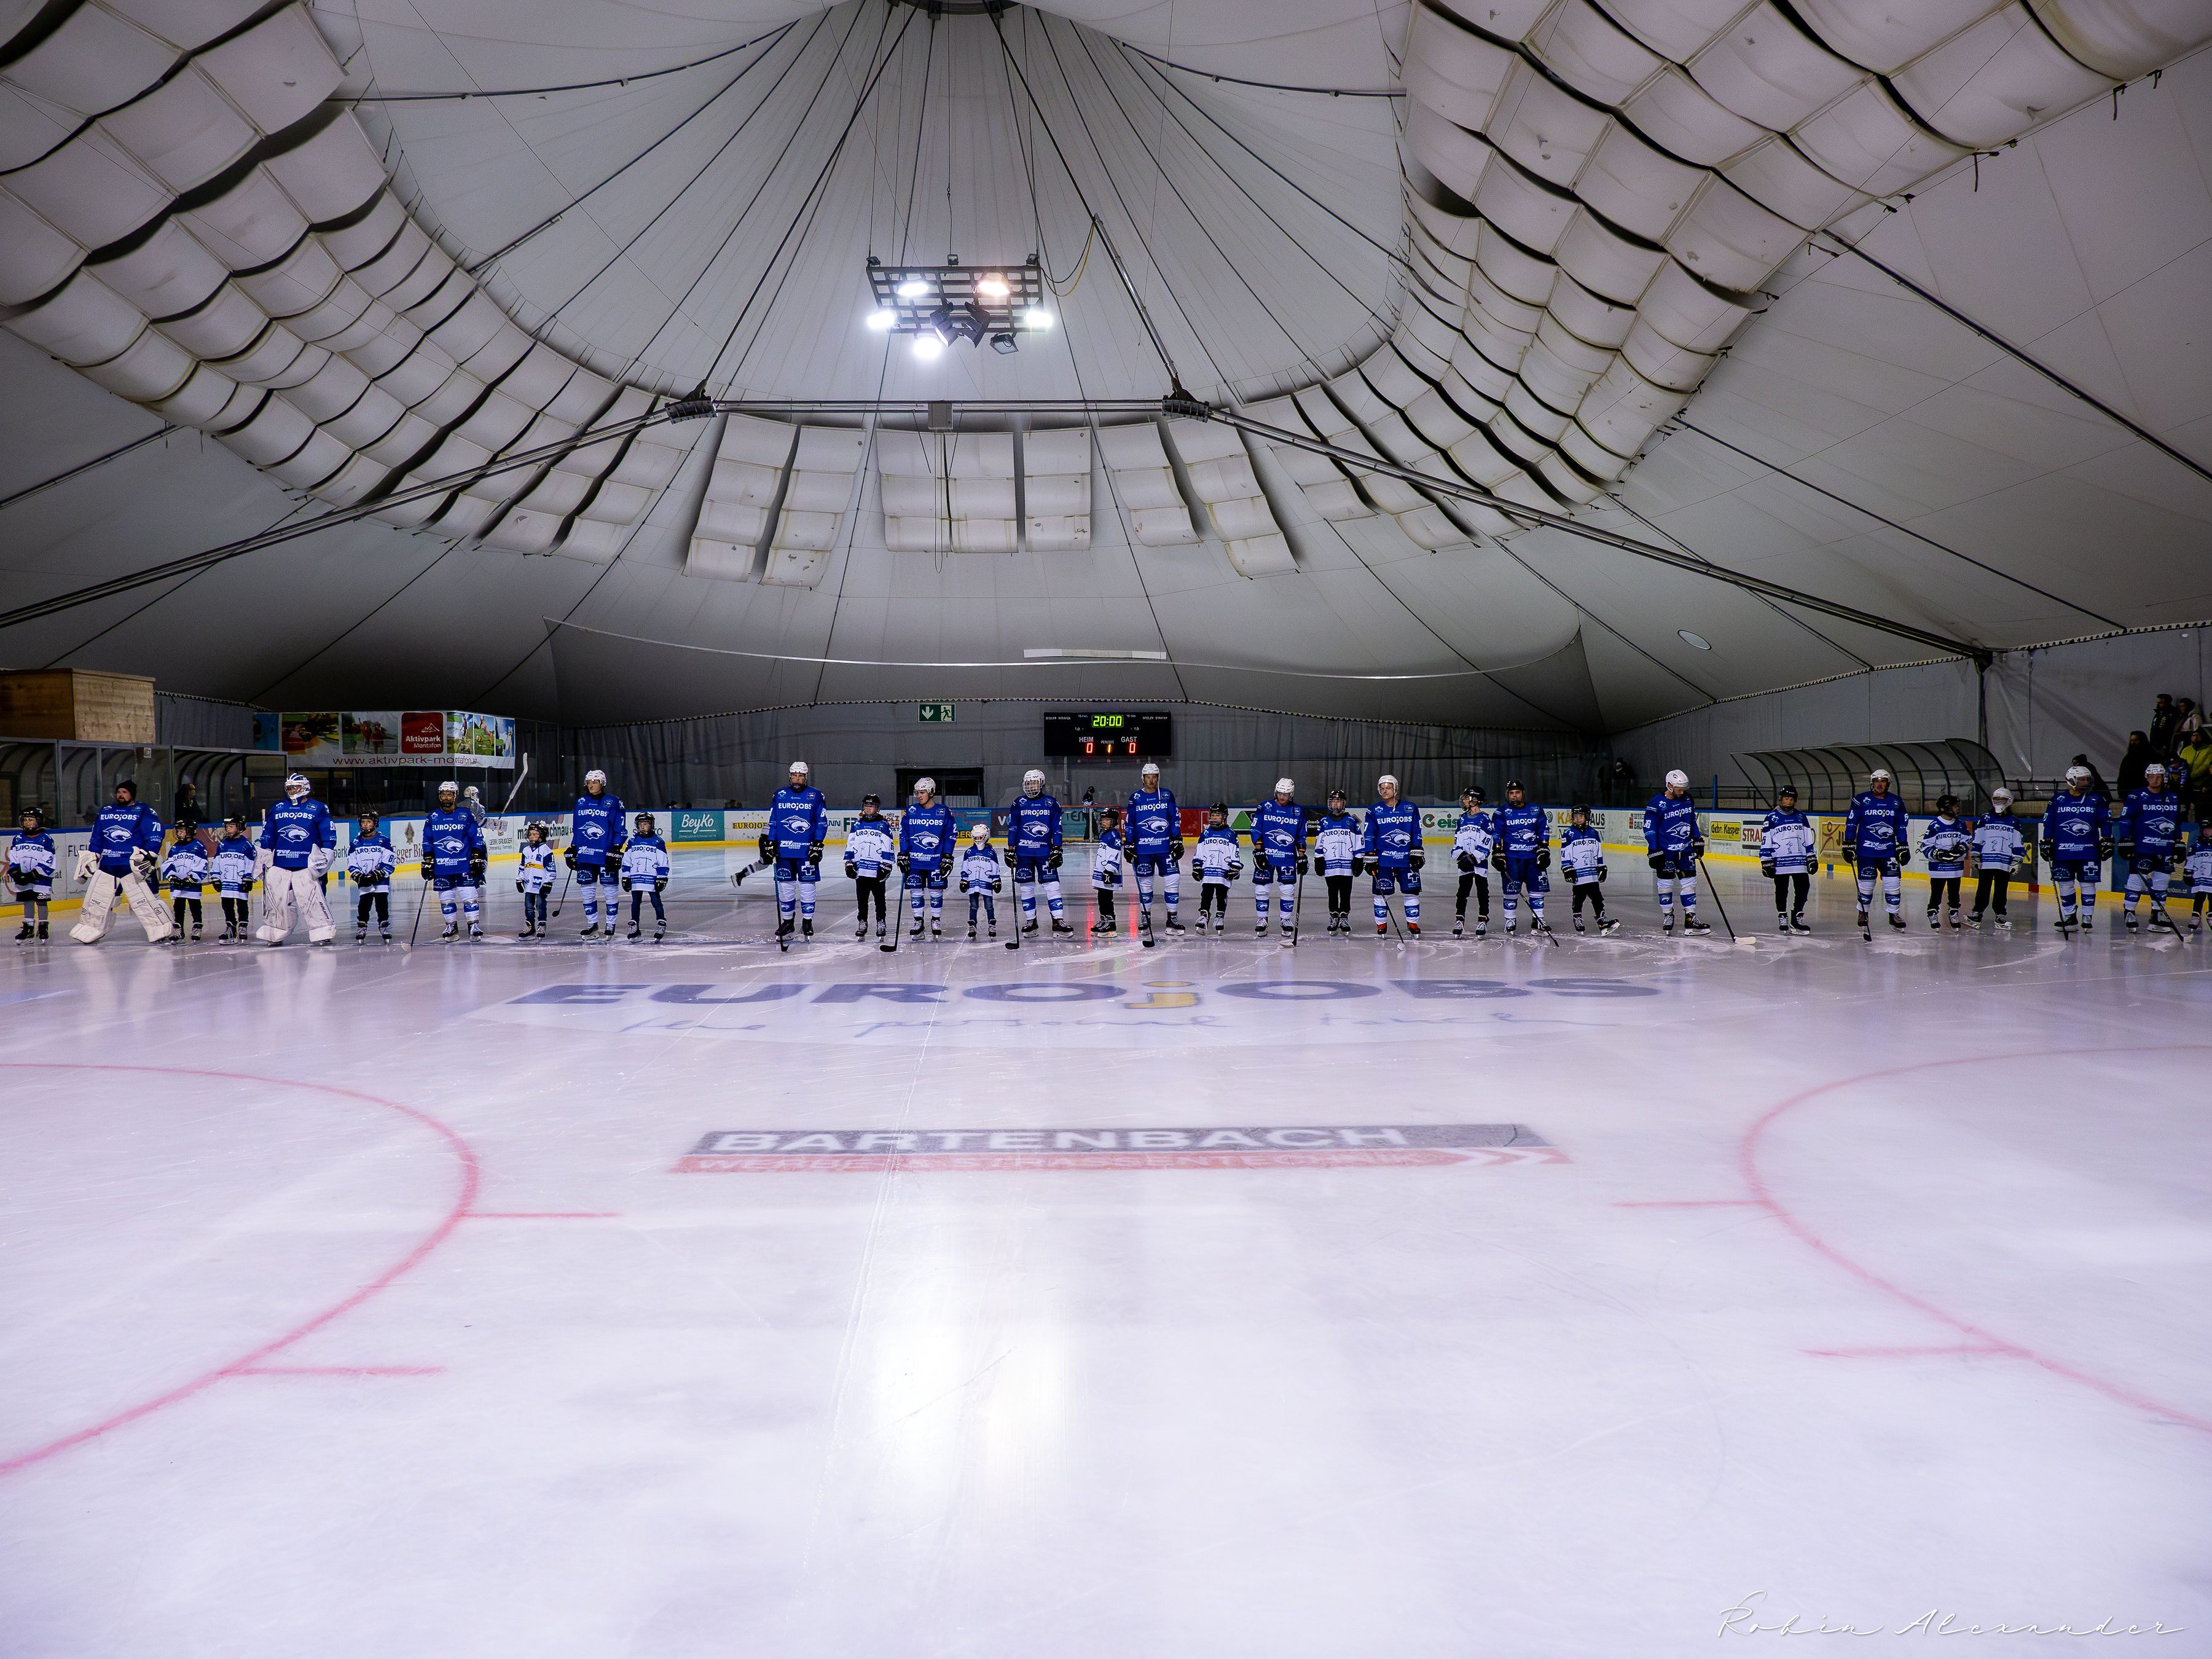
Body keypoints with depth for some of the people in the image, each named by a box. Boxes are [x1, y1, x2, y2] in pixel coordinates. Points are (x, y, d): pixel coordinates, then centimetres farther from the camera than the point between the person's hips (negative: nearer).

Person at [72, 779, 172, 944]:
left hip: (133, 866, -6)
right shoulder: (105, 812, 17)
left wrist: (148, 856, -18)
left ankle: (162, 930, -11)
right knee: (95, 899, 8)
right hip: (106, 866, 6)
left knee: (143, 900, -14)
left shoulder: (144, 812, 0)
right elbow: (96, 838, 24)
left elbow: (154, 836, -8)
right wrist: (90, 857, 19)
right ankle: (88, 931, 23)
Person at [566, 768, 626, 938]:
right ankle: (592, 923, 19)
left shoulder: (613, 803, -3)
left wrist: (616, 850, -11)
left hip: (606, 855, -4)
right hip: (585, 854, 5)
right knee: (586, 889, 7)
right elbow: (575, 830, 19)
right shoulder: (581, 802, 12)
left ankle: (611, 924, 11)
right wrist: (572, 849, 15)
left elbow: (620, 830, -4)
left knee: (609, 889, 1)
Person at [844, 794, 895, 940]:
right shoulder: (857, 824, 10)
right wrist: (849, 863, 7)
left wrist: (886, 866, -8)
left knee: (879, 899, 4)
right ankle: (863, 923, 18)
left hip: (877, 871, -3)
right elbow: (850, 845, 13)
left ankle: (881, 923, 13)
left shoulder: (884, 825, -1)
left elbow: (889, 847, -3)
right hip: (860, 870, 3)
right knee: (862, 899, 10)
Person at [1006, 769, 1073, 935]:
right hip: (1023, 853, 1)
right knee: (1026, 887, 5)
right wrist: (1010, 850, -1)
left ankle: (1058, 921, -4)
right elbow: (1012, 828, 3)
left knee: (1052, 884, -5)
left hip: (1045, 852, -1)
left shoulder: (1051, 804, 2)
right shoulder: (1019, 803, 3)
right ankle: (1030, 921, 15)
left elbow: (1057, 829, 2)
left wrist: (1056, 850, -3)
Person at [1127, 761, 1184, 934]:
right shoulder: (1135, 798, 5)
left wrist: (1177, 841, -2)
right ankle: (1145, 918, 17)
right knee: (1145, 882, 6)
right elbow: (1129, 823, 7)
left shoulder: (1167, 795, 4)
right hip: (1143, 848, 0)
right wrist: (1129, 845, 3)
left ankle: (1172, 918, 5)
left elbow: (1175, 819, 4)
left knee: (1172, 880, -4)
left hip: (1166, 847, 0)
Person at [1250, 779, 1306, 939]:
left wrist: (1302, 857, 4)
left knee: (1288, 890, 1)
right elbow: (1256, 830, -1)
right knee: (1261, 888, 1)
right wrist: (1258, 851, -8)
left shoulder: (1298, 812, 4)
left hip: (1288, 857, 1)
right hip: (1265, 856, -1)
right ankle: (1262, 920, 14)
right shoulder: (1265, 807, -1)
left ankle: (1286, 921, 14)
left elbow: (1301, 837, 8)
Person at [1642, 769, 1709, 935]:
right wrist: (1654, 852, -15)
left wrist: (1698, 841, 15)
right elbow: (1649, 829, -12)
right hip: (1665, 851, -5)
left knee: (1689, 882, 2)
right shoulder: (1656, 804, -14)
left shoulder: (1687, 800, 3)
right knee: (1665, 883, 2)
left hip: (1685, 849, 5)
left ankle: (1691, 919, 3)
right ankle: (1668, 915, 19)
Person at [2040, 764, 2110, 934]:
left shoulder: (2096, 800, 5)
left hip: (2089, 851, 0)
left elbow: (2106, 821, 8)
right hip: (2063, 851, 0)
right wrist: (2047, 843, 5)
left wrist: (2106, 840, 1)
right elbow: (2048, 823, 8)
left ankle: (2087, 918, 8)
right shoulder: (2058, 800, 4)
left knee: (2088, 884, 0)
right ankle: (2070, 917, 16)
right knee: (2065, 884, 4)